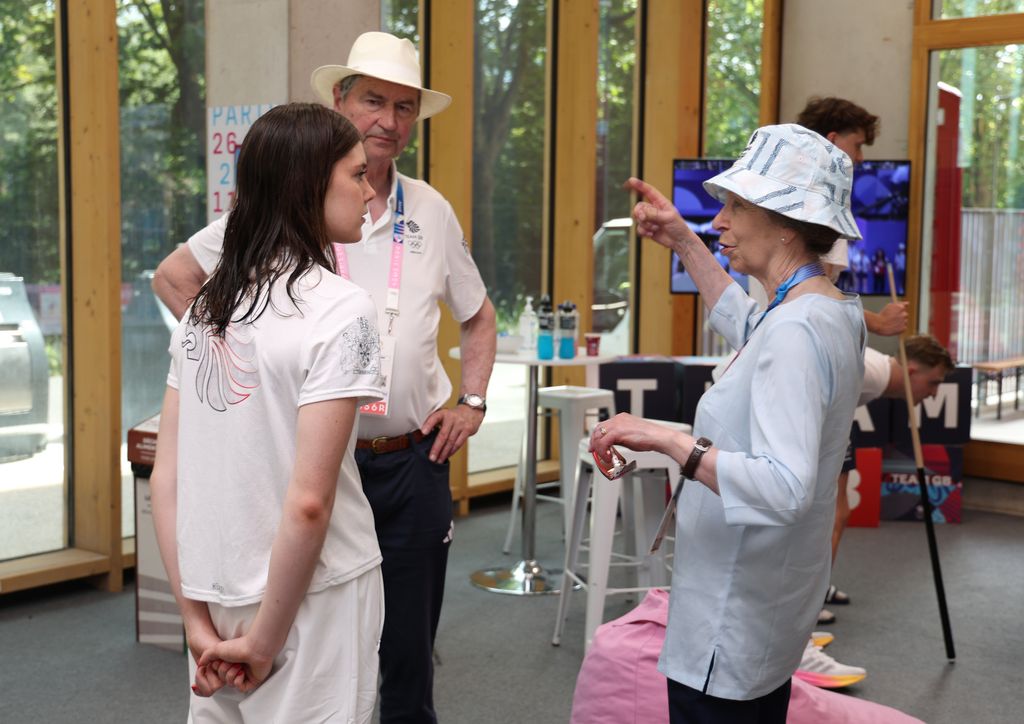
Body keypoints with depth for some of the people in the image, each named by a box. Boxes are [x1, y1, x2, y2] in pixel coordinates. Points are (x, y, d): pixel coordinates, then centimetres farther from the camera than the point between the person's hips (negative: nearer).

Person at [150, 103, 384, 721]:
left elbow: (165, 478, 3)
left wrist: (198, 621, 4)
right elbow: (308, 503, -20)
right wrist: (265, 642, -10)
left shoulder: (206, 305, 4)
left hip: (218, 598, 6)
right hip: (311, 597, -6)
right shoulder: (341, 308, -15)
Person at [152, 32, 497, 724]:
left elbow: (478, 315, 20)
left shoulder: (432, 212, 7)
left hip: (414, 460, 3)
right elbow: (174, 277, 0)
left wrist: (473, 401, 8)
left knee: (411, 649, 13)